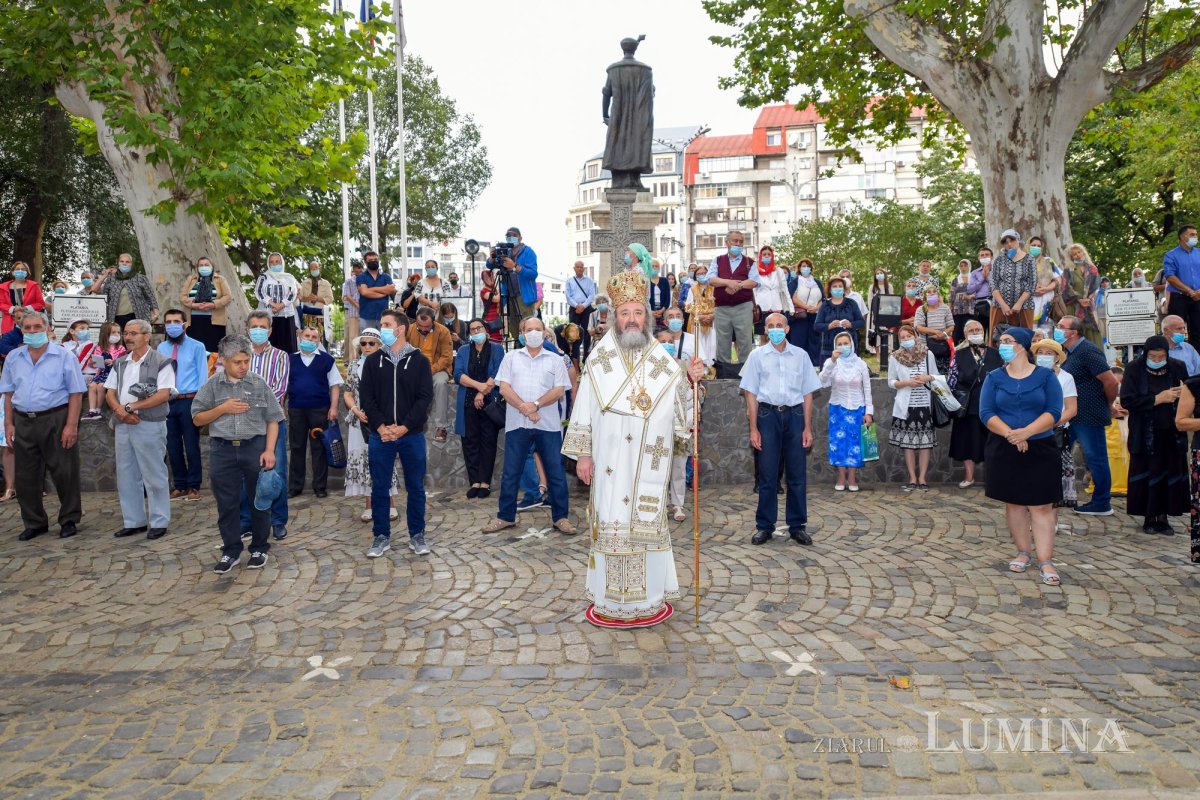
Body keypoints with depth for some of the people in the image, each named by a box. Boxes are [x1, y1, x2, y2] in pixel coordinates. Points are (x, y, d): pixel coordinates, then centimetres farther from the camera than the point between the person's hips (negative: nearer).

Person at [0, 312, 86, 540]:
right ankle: (34, 523, 22)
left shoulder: (64, 356, -3)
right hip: (23, 422, 4)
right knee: (26, 476, 9)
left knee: (64, 473, 1)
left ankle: (69, 521, 14)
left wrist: (71, 425, -13)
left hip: (55, 420, -4)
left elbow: (76, 393, -6)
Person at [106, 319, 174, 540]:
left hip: (149, 425, -7)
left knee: (154, 476, 0)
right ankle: (133, 521, 21)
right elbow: (110, 393, 11)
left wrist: (130, 407, -15)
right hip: (122, 426, 7)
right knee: (126, 476, 11)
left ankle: (159, 522, 9)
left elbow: (163, 394, -16)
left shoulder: (161, 362, -6)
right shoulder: (119, 363, 13)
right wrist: (120, 411, -10)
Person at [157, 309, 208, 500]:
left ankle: (193, 486, 10)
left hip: (189, 401, -4)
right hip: (167, 402, 4)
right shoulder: (161, 348, 11)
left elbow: (202, 376, -3)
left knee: (191, 446, 0)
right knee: (173, 447, 10)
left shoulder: (197, 347, 0)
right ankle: (179, 486, 21)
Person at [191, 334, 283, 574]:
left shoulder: (260, 384, 0)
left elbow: (272, 419, 1)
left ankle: (259, 549, 22)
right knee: (227, 503, 6)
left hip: (255, 447, -1)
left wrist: (269, 450, -8)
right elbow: (197, 419, 5)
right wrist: (222, 408, -10)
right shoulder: (212, 385, 3)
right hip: (223, 450, 1)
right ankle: (231, 551, 19)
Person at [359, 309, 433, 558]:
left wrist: (404, 427, -14)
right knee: (379, 488, 6)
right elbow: (365, 397, 1)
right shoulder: (373, 361, 6)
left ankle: (417, 536, 18)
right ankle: (381, 536, 18)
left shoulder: (419, 360, 1)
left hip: (412, 435, -1)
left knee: (416, 488, 6)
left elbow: (425, 397, -5)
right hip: (380, 435, 1)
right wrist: (381, 426, -13)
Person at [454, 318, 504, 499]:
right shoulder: (463, 351, 13)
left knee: (488, 442, -2)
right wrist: (479, 385, -15)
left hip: (490, 402, -2)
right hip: (468, 403, 2)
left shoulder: (496, 349, 7)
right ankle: (474, 482, 3)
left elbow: (497, 374, -5)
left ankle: (485, 482, 1)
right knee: (470, 442, 0)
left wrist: (482, 393, -13)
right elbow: (458, 375, -1)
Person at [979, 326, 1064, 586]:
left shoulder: (1046, 376, 0)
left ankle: (1045, 561, -3)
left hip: (1040, 449, -2)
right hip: (1004, 450, 2)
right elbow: (986, 413, -5)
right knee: (1014, 503, 9)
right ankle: (1024, 552, 22)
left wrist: (1025, 432, -23)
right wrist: (1010, 434, -20)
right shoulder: (994, 377, 4)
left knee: (1041, 505, -3)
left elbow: (1053, 412, -9)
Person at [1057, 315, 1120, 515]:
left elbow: (1110, 381, -20)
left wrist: (1107, 404, -6)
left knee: (1095, 459, 1)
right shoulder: (1067, 352, 11)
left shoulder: (1088, 352, -17)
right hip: (1070, 416, 9)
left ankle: (1102, 503, 11)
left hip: (1089, 417, -9)